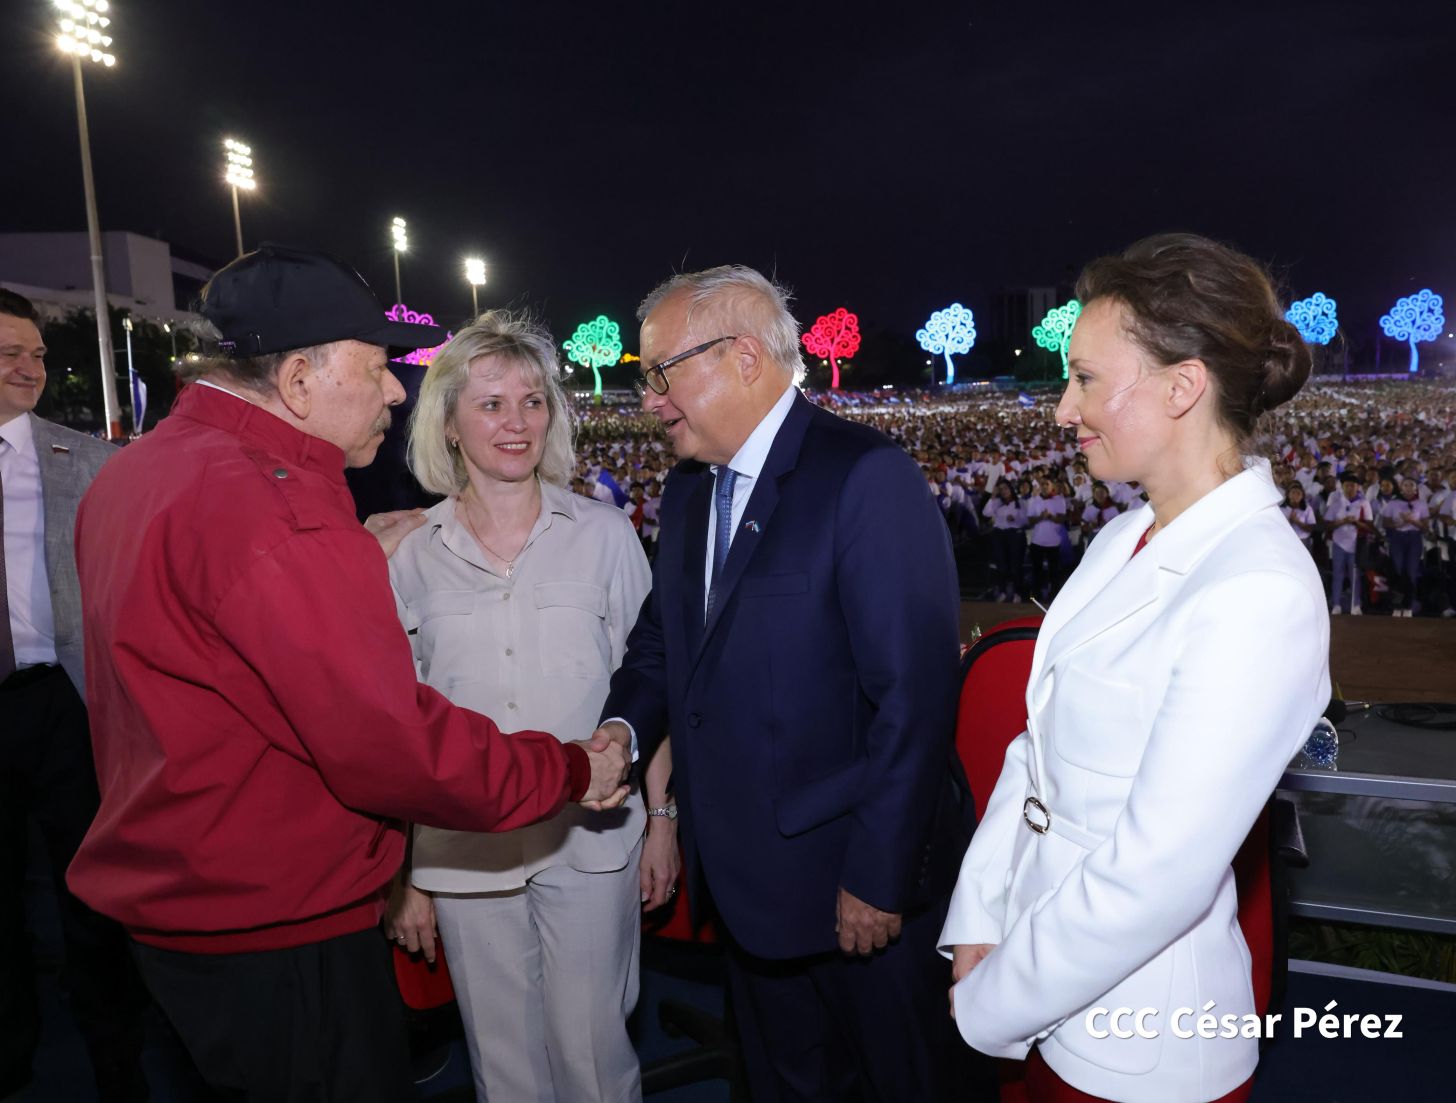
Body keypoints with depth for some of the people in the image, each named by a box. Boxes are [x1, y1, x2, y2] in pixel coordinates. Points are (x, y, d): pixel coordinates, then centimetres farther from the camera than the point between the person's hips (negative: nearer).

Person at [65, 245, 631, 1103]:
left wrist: (355, 554, 10)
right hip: (280, 932, -10)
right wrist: (572, 770, -18)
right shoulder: (269, 505, -27)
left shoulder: (139, 472, 5)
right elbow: (391, 744, -30)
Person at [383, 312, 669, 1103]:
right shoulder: (411, 555, -1)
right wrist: (401, 872, 5)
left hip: (590, 844, -1)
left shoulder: (604, 534, -2)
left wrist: (662, 817, 1)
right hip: (464, 852, 1)